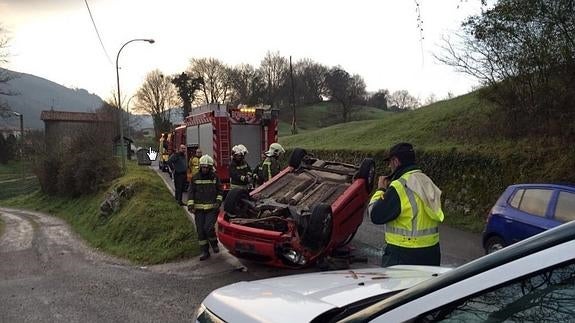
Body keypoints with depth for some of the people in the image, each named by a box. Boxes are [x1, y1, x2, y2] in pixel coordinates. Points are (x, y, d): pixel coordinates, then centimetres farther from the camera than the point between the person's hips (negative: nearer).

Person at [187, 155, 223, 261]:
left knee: (209, 228, -15)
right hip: (199, 209, 2)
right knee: (200, 230, 4)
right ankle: (205, 252, 16)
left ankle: (214, 244, 14)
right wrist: (190, 204, -5)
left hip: (212, 208, -2)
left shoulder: (215, 177, 3)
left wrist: (219, 200, -3)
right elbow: (191, 192, 5)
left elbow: (219, 190, 11)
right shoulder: (195, 178, 4)